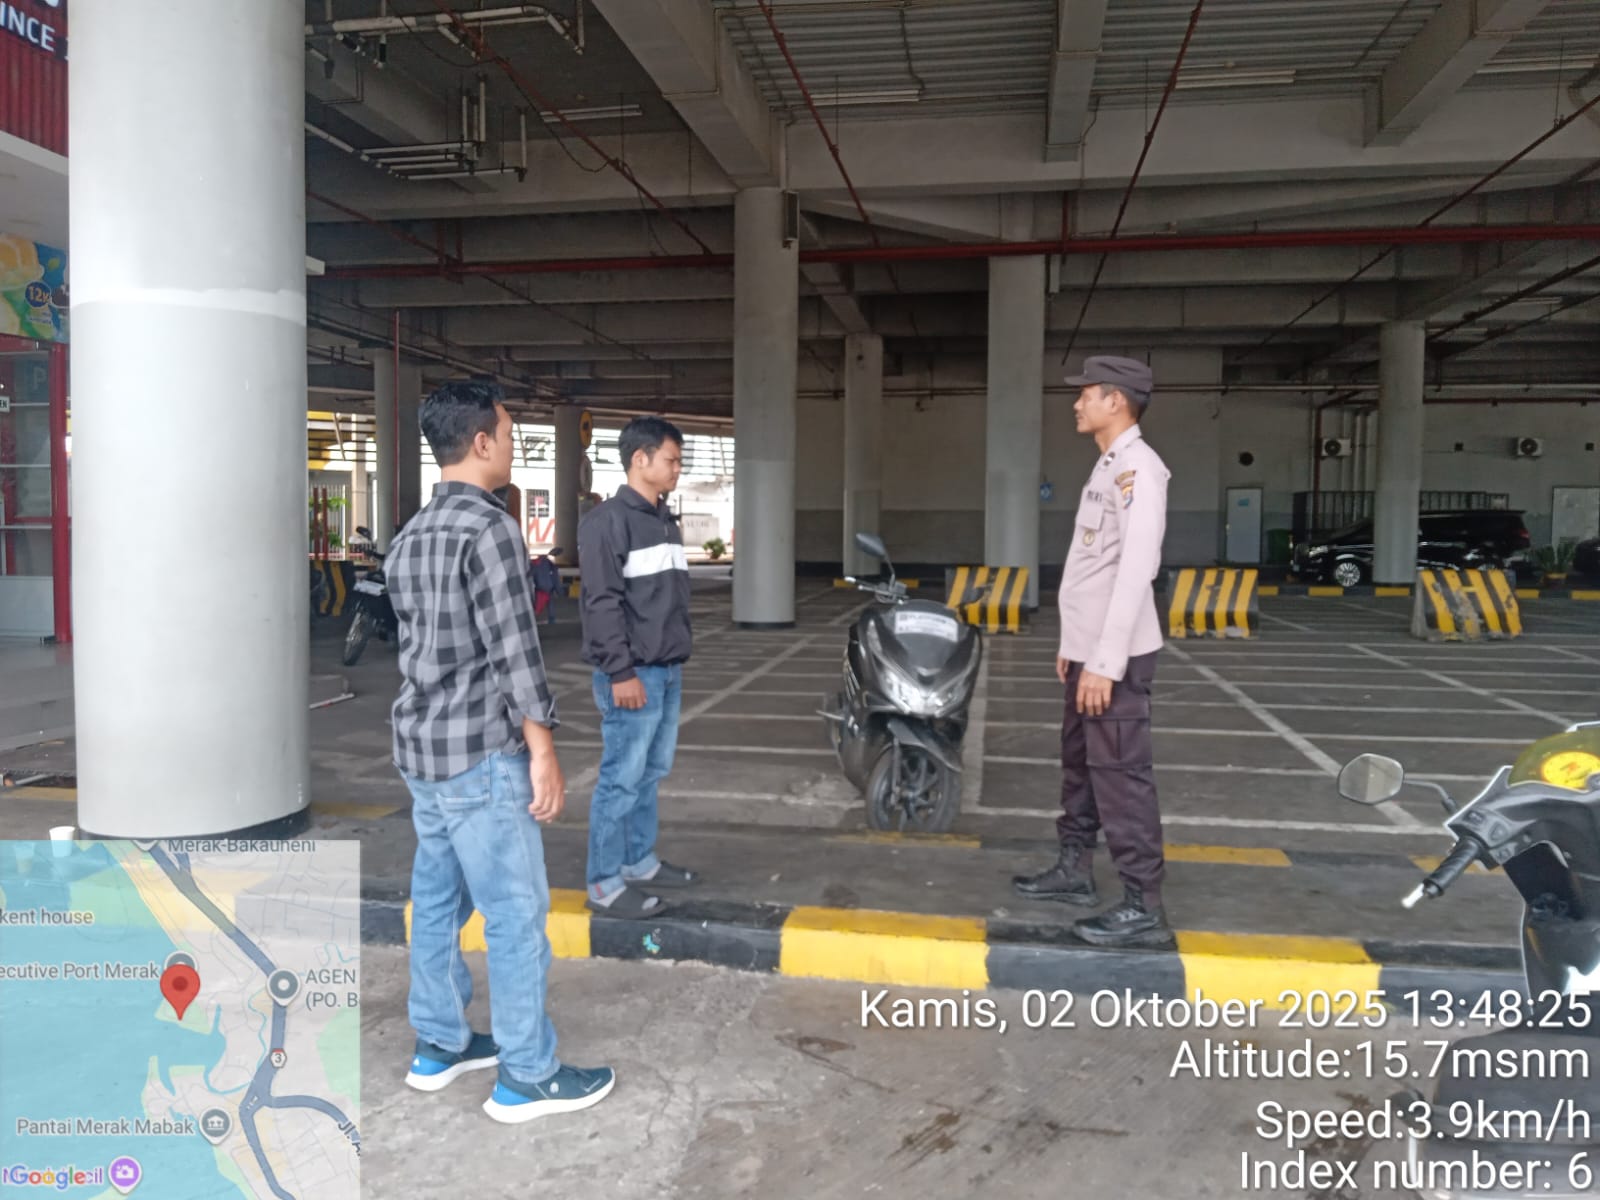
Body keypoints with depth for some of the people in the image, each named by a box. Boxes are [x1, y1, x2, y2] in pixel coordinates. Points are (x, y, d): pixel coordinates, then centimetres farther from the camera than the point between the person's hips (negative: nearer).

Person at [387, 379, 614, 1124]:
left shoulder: (410, 536, 12)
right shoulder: (488, 527, -16)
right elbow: (513, 651, -20)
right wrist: (544, 751, -17)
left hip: (420, 745, 10)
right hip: (480, 752, -9)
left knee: (436, 900, 17)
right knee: (516, 913, -1)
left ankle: (438, 1045, 29)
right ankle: (526, 1077, 8)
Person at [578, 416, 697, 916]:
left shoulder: (666, 521, 16)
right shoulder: (608, 521, -12)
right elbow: (602, 603, -17)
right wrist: (621, 672, -19)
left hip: (668, 670, 9)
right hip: (634, 673, -9)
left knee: (652, 772, 16)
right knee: (621, 778, -4)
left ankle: (639, 862, 28)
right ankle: (604, 884, 5)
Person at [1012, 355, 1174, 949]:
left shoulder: (1137, 466, -14)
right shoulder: (1108, 465, 16)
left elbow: (1136, 568, -22)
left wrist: (1106, 662, -24)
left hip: (1114, 658, -10)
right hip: (1088, 652, 10)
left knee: (1120, 775, -6)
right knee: (1080, 765, 18)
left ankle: (1143, 906, 2)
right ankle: (1074, 869, 31)